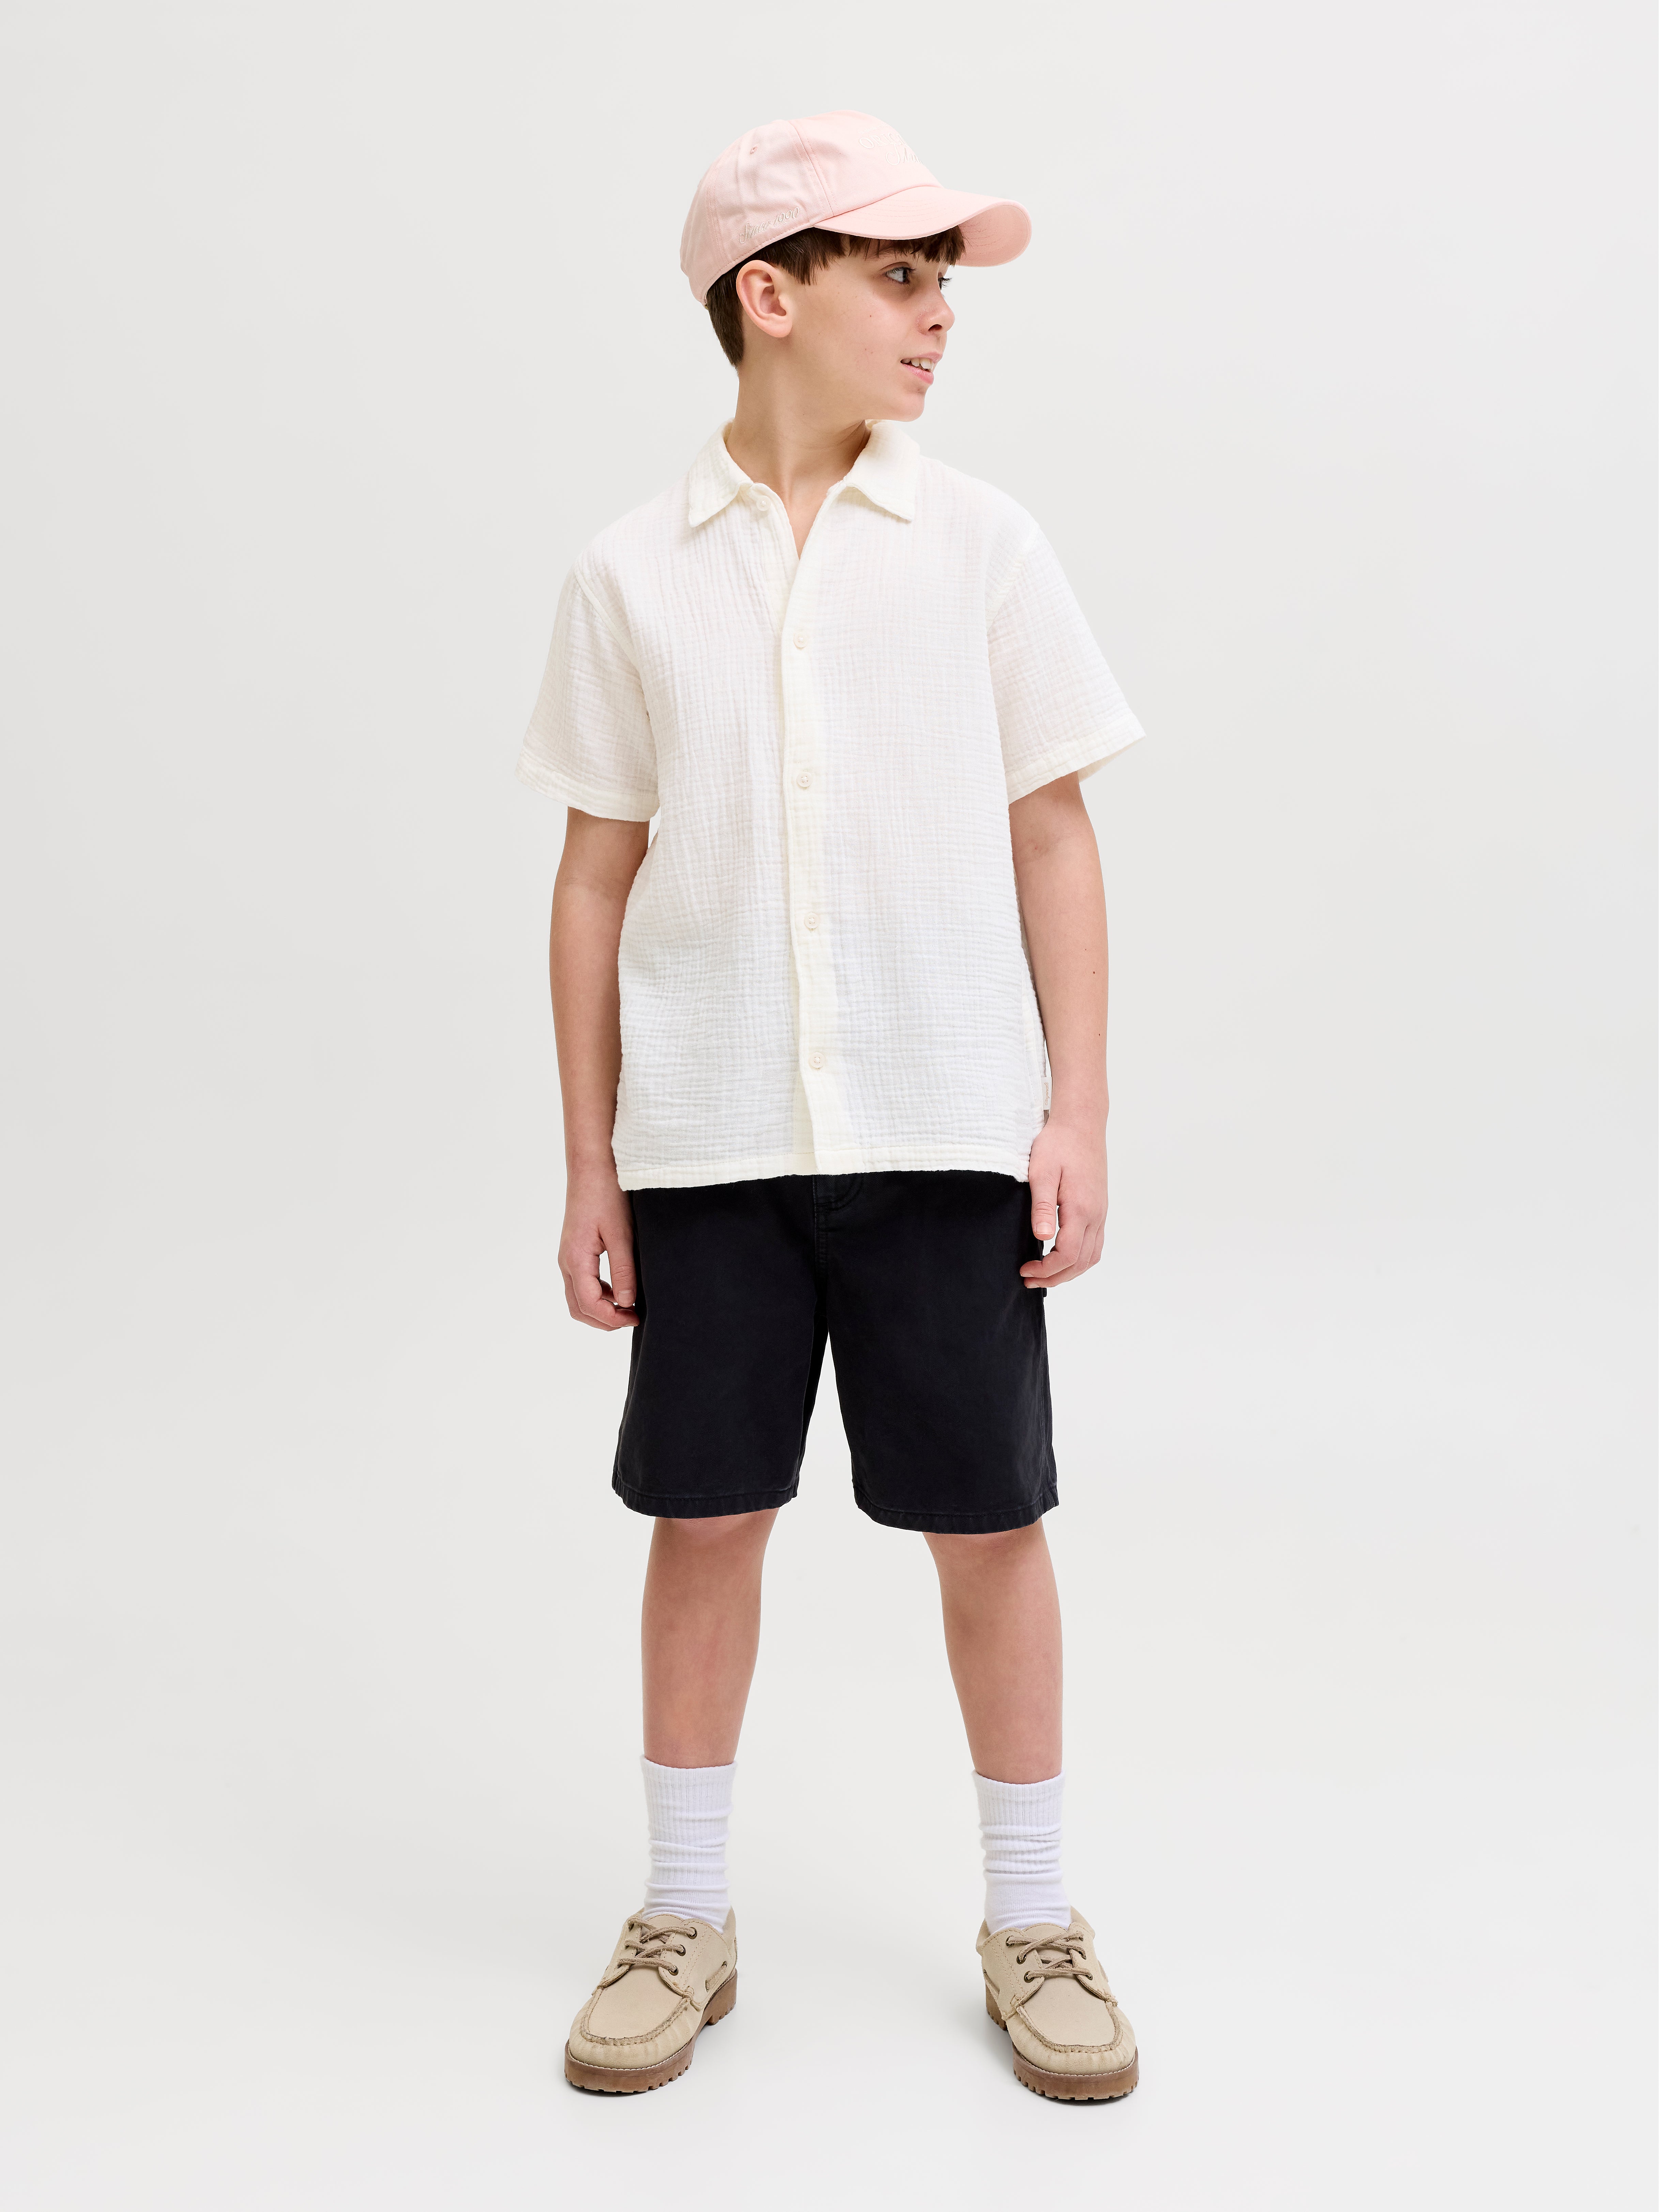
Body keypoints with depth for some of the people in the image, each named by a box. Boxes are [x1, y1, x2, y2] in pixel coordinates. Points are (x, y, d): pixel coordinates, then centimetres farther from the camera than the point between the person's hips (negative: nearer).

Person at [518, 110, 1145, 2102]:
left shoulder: (978, 545, 3)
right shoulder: (633, 574, 3)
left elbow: (1054, 842, 4)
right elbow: (598, 874, 6)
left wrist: (1078, 1112, -2)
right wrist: (589, 1161, 4)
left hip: (947, 1123, 0)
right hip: (708, 1137, 1)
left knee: (987, 1522, 6)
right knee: (705, 1515, 9)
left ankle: (1030, 1925, 25)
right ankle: (685, 1921, 28)